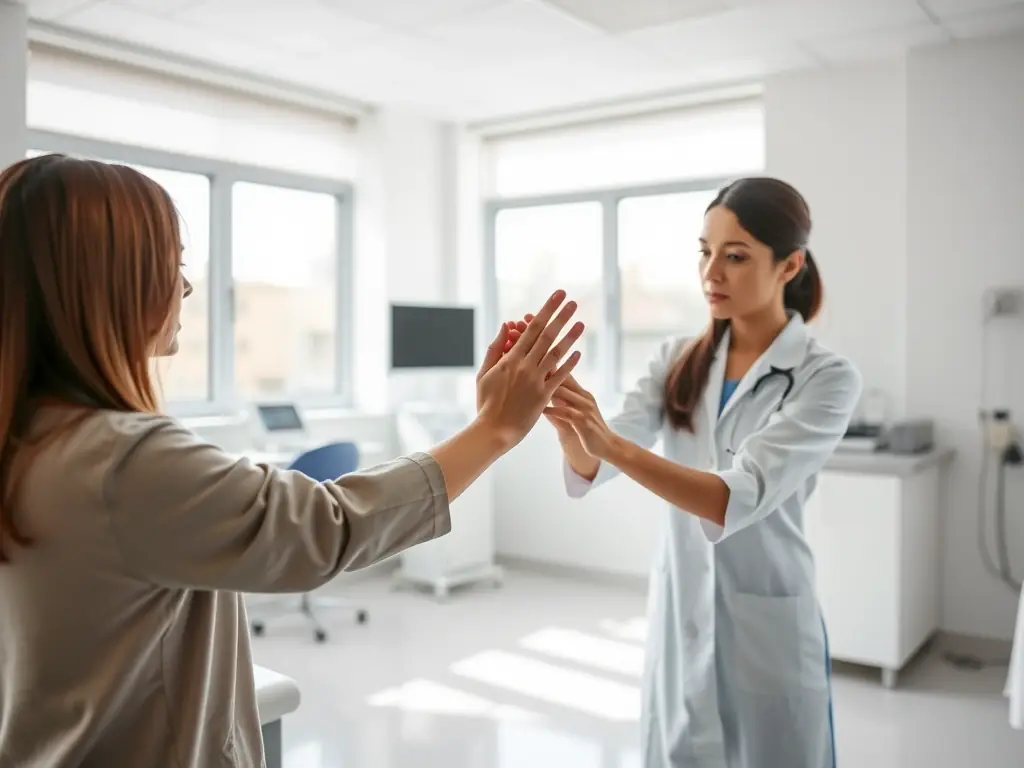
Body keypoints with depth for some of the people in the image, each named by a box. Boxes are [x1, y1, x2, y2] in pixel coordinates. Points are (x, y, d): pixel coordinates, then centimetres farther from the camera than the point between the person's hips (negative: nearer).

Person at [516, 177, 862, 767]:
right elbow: (592, 469, -11)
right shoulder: (679, 361, 1)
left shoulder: (827, 378, -13)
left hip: (766, 626, -4)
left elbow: (740, 498, -27)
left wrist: (615, 445, -41)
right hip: (678, 614, 4)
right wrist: (566, 411, -33)